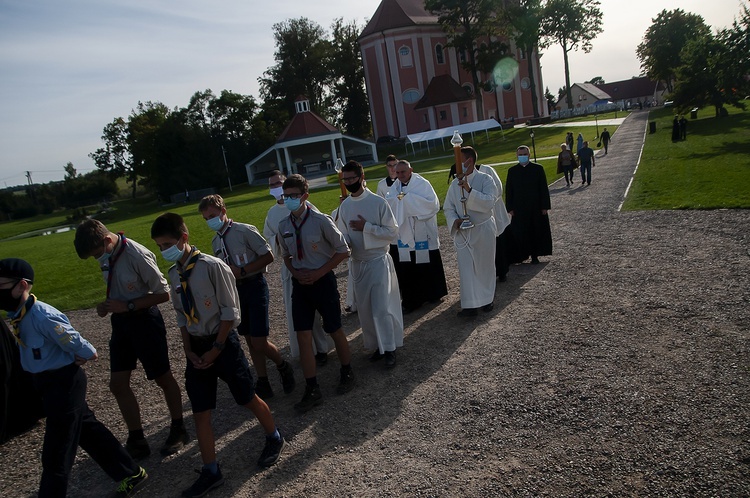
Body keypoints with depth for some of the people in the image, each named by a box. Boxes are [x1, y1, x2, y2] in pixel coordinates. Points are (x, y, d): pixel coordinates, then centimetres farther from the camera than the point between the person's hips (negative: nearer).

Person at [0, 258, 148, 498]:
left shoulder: (43, 316, -28)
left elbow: (75, 343, -18)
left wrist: (87, 356, 0)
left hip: (63, 383, -10)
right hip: (49, 381, 10)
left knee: (56, 452, 3)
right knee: (88, 430, 20)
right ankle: (131, 474, 36)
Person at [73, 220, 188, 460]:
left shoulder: (138, 256, -24)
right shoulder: (106, 255, -2)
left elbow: (163, 294, -19)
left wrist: (127, 306, -22)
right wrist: (106, 304, -6)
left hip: (144, 320, -7)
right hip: (120, 321, 7)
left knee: (163, 378, 10)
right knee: (118, 384, 9)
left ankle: (178, 430, 31)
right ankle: (136, 440, 24)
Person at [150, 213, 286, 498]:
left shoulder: (213, 267, -19)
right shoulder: (174, 273, 1)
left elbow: (230, 311, -15)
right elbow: (181, 315, 9)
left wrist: (216, 348, -14)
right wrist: (189, 349, 0)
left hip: (224, 342, -5)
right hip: (197, 346, 6)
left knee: (247, 399, 11)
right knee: (200, 412, 7)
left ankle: (274, 439, 38)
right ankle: (211, 472, 23)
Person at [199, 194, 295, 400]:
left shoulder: (245, 231, -13)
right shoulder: (215, 241, 9)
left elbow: (268, 256, -14)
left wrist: (242, 271, -19)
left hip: (254, 285, -6)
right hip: (235, 290, 7)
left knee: (259, 342, -8)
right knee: (250, 341, 12)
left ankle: (283, 367, 21)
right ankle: (263, 383, 26)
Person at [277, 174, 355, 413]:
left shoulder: (321, 221, -14)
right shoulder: (284, 225, 0)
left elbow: (343, 251, -10)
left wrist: (318, 273, -14)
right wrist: (296, 273, -5)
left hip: (323, 280, -4)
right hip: (300, 283, 4)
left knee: (335, 331, 10)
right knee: (303, 336, 2)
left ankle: (347, 373, 35)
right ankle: (312, 390, 12)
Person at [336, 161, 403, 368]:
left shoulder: (378, 202, -11)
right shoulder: (344, 206, 3)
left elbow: (392, 232, -10)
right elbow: (343, 234, 9)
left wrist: (366, 227, -19)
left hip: (378, 261, -5)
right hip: (357, 263, 5)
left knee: (381, 309, -6)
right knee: (365, 310, 11)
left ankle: (389, 349, 10)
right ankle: (377, 346, 26)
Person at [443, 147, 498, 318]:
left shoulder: (485, 179, -9)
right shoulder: (455, 183, 2)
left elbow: (489, 202, -22)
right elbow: (448, 207, 5)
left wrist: (470, 190, -30)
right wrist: (455, 220, -14)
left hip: (483, 230, -3)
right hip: (462, 232, 3)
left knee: (484, 266, 11)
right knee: (466, 269, 1)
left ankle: (486, 300, 29)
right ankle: (470, 305, 6)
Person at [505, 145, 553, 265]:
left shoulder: (538, 168, 2)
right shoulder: (512, 171, 4)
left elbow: (544, 189, 1)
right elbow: (509, 191, 3)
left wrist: (545, 206, -4)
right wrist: (510, 208, -3)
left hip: (536, 208, 0)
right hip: (519, 209, 0)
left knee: (536, 232, 6)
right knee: (520, 233, -1)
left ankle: (535, 255, 17)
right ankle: (520, 255, 8)